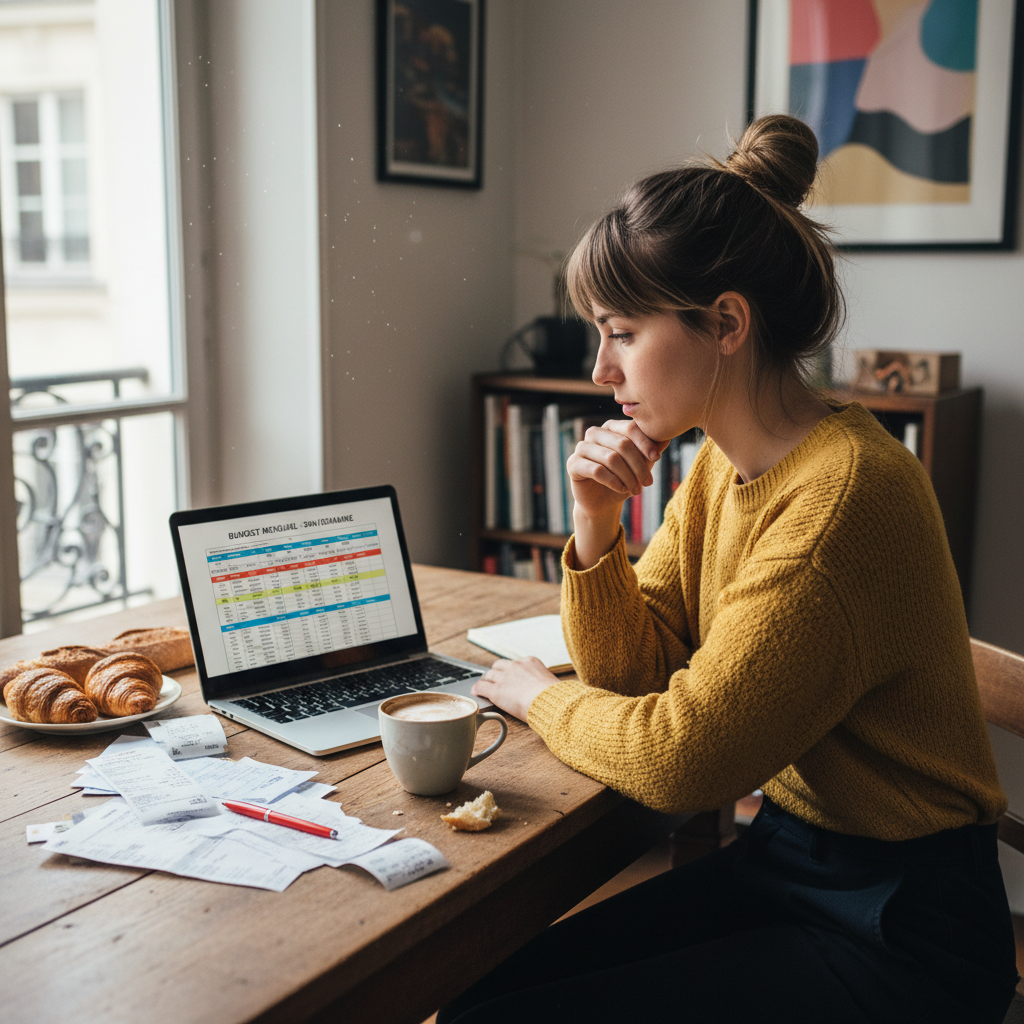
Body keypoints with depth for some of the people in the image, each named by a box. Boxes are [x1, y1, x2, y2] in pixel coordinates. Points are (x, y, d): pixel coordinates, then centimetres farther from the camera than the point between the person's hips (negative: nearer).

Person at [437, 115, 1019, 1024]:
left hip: (895, 937, -7)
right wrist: (596, 527, -8)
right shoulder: (722, 465, 3)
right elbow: (631, 668, 8)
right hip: (779, 859, 8)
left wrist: (542, 696, -5)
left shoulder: (845, 489, -25)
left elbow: (680, 755, -23)